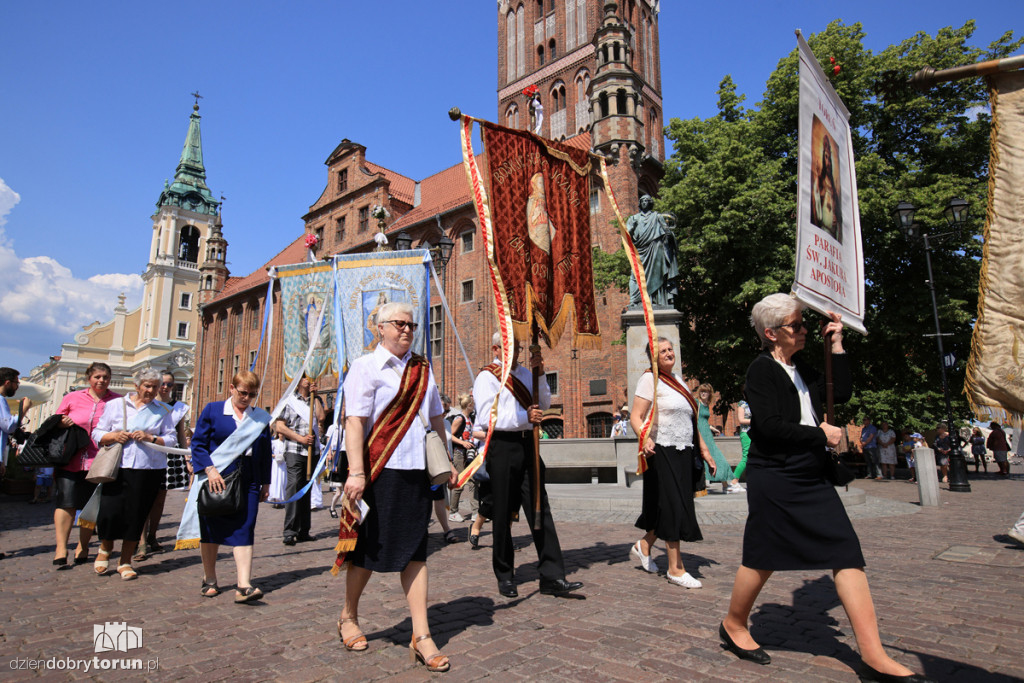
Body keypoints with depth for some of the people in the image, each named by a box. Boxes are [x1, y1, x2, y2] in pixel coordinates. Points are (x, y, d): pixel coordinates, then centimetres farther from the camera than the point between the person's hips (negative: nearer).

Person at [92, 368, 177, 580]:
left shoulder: (163, 411, 10)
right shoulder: (116, 405, 11)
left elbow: (172, 439, 4)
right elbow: (97, 434, 11)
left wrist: (151, 438, -12)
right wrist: (114, 436, -9)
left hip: (148, 469, 0)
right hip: (117, 467, 0)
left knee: (136, 515, 3)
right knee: (109, 512, -7)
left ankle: (125, 561, 21)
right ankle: (105, 548, 26)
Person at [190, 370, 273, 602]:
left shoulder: (260, 417, 9)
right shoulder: (213, 410, 2)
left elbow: (266, 453, 13)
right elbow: (198, 442, -1)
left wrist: (266, 483, 11)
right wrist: (210, 470, -13)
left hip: (248, 483, 1)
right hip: (216, 480, -1)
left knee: (244, 530, -5)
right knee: (211, 530, 10)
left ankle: (243, 585, -7)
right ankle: (209, 580, 27)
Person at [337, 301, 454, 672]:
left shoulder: (422, 369, 14)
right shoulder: (366, 366, -5)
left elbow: (436, 417, 20)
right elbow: (355, 421, -14)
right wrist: (356, 473, -22)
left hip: (416, 470, 5)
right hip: (379, 470, -4)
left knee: (415, 549, 6)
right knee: (370, 547, 10)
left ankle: (421, 636, 12)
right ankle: (349, 617, 34)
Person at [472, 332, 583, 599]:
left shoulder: (524, 373, 16)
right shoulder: (487, 377, -2)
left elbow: (544, 404, 12)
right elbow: (486, 417, -13)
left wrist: (539, 374, -2)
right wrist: (525, 417, -19)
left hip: (528, 445, 5)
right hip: (502, 447, -5)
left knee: (540, 510, 2)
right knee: (503, 514, 6)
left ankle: (552, 577, 6)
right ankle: (504, 576, 21)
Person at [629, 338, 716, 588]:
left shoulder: (678, 380, 16)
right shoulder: (649, 379, -7)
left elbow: (691, 419, 22)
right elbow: (636, 416, -15)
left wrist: (704, 450, 19)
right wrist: (645, 438, -33)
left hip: (683, 453, 8)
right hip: (662, 452, -8)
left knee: (676, 507, 12)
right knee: (673, 507, -4)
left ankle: (644, 546, 31)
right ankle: (675, 569, 8)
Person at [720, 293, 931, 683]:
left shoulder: (802, 371, 15)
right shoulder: (761, 370, -11)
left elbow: (841, 394, 10)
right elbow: (770, 427, -19)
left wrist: (837, 347, 6)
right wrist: (821, 435, -12)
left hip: (811, 479, 8)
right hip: (773, 479, -7)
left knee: (848, 553, -1)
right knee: (763, 559, 4)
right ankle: (733, 626, 27)